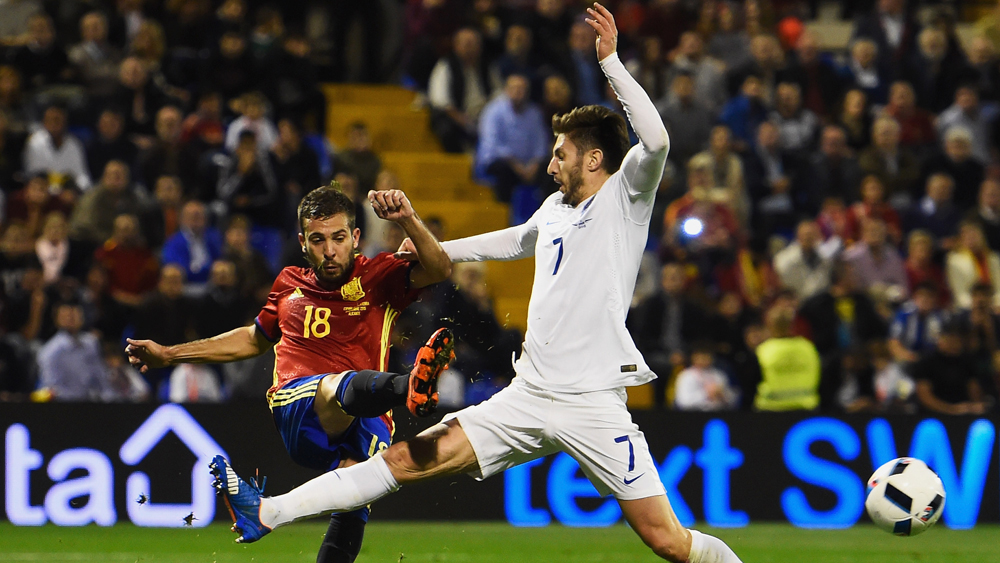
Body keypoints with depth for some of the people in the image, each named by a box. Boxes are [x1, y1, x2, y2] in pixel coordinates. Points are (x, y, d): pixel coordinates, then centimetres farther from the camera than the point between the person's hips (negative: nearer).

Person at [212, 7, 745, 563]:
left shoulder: (623, 198, -3)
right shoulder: (556, 208, 18)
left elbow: (656, 140, -23)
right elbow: (516, 240, 40)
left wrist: (610, 61, -19)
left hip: (594, 403, -6)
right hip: (528, 394, 6)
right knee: (411, 458, 1)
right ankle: (268, 514, 0)